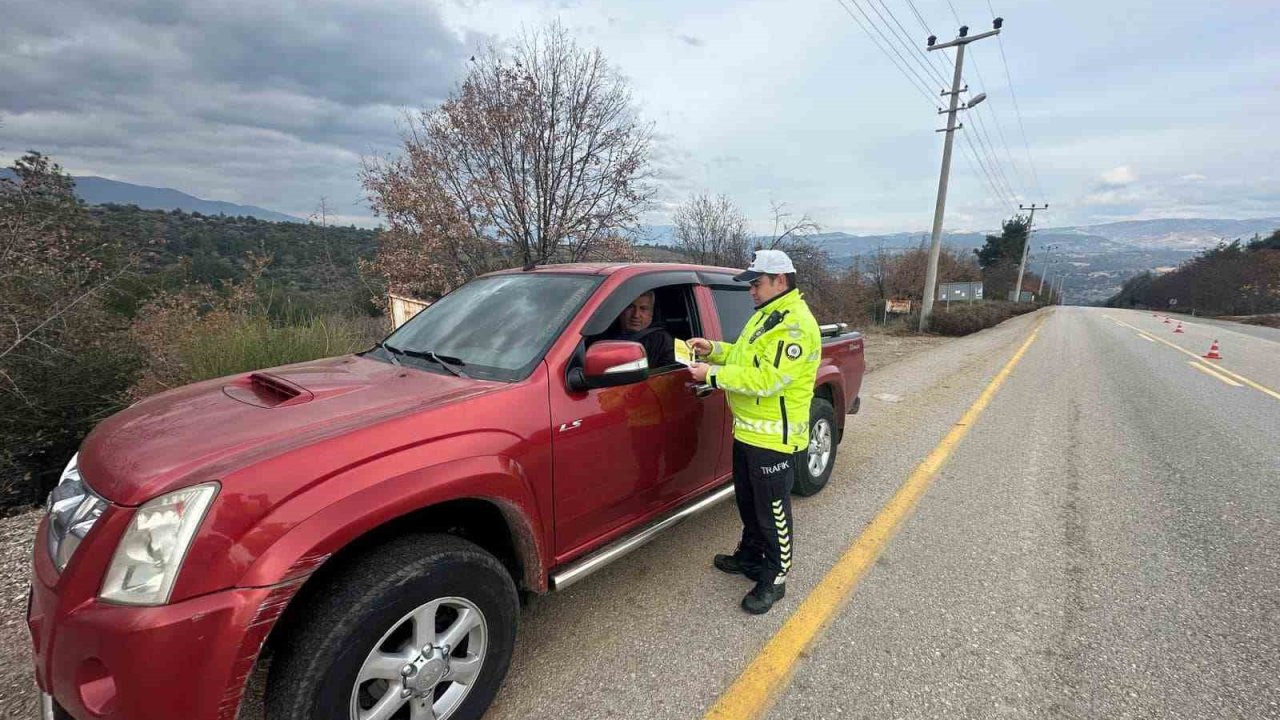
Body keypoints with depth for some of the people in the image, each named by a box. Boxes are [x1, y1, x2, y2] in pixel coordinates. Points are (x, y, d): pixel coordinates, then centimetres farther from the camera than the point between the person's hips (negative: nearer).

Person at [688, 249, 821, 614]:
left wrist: (713, 374, -23)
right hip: (748, 430, 10)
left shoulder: (795, 324, -20)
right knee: (748, 502, 24)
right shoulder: (765, 315, 13)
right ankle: (750, 556, 43)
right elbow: (747, 356, 21)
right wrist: (714, 350, 5)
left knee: (773, 511, 5)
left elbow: (766, 378, -28)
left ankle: (775, 579, 22)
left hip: (774, 436, -10)